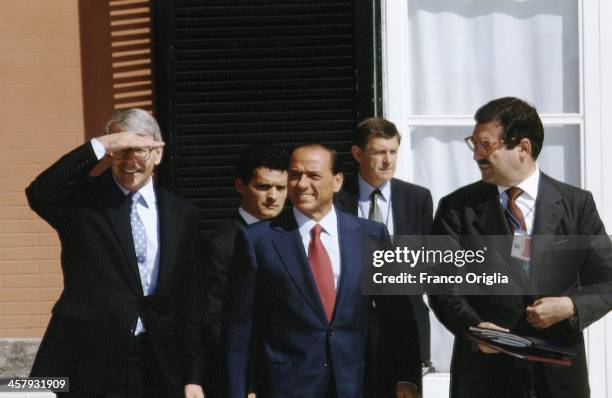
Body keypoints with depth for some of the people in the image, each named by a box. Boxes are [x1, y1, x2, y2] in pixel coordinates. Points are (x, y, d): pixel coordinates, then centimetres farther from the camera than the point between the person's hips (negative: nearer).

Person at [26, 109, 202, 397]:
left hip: (158, 365, 3)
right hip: (88, 360, -3)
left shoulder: (183, 215, 10)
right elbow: (39, 194, -20)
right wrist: (101, 146, -22)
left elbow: (190, 295, 11)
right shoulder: (83, 198, 2)